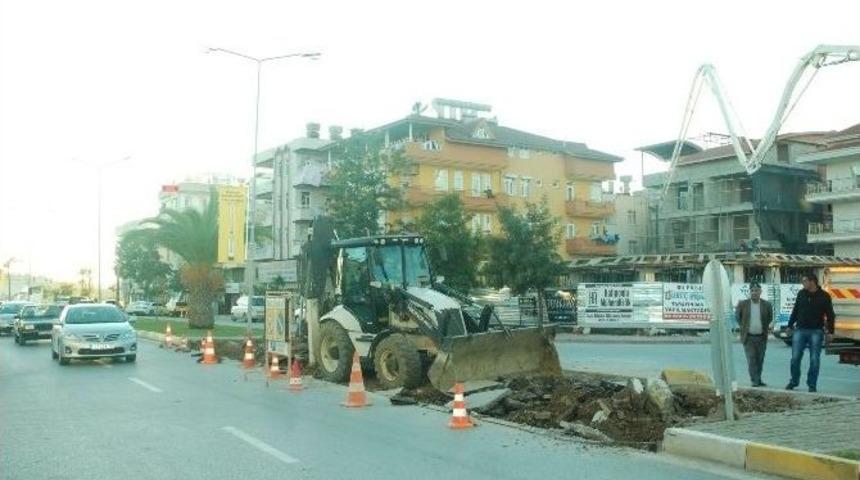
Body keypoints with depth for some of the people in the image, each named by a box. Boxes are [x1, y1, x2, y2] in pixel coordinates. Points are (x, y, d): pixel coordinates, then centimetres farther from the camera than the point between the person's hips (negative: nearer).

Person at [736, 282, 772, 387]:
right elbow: (737, 317, 10)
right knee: (751, 360, -6)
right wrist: (744, 327, 5)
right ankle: (755, 381, -5)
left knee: (760, 360, 9)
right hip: (748, 337, -2)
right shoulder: (742, 304, -3)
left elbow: (770, 318, 14)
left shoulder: (767, 305, 0)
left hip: (761, 337, 2)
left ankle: (758, 380, 20)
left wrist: (766, 327, 7)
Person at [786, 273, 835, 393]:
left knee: (814, 360, 1)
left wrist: (829, 331, -5)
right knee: (795, 357, 1)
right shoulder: (801, 294, 6)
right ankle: (794, 381, 15)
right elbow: (795, 311, 15)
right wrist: (790, 325, 14)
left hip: (816, 332, -3)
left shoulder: (824, 296, -3)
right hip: (800, 330, 3)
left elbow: (830, 315, -1)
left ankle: (812, 385, 10)